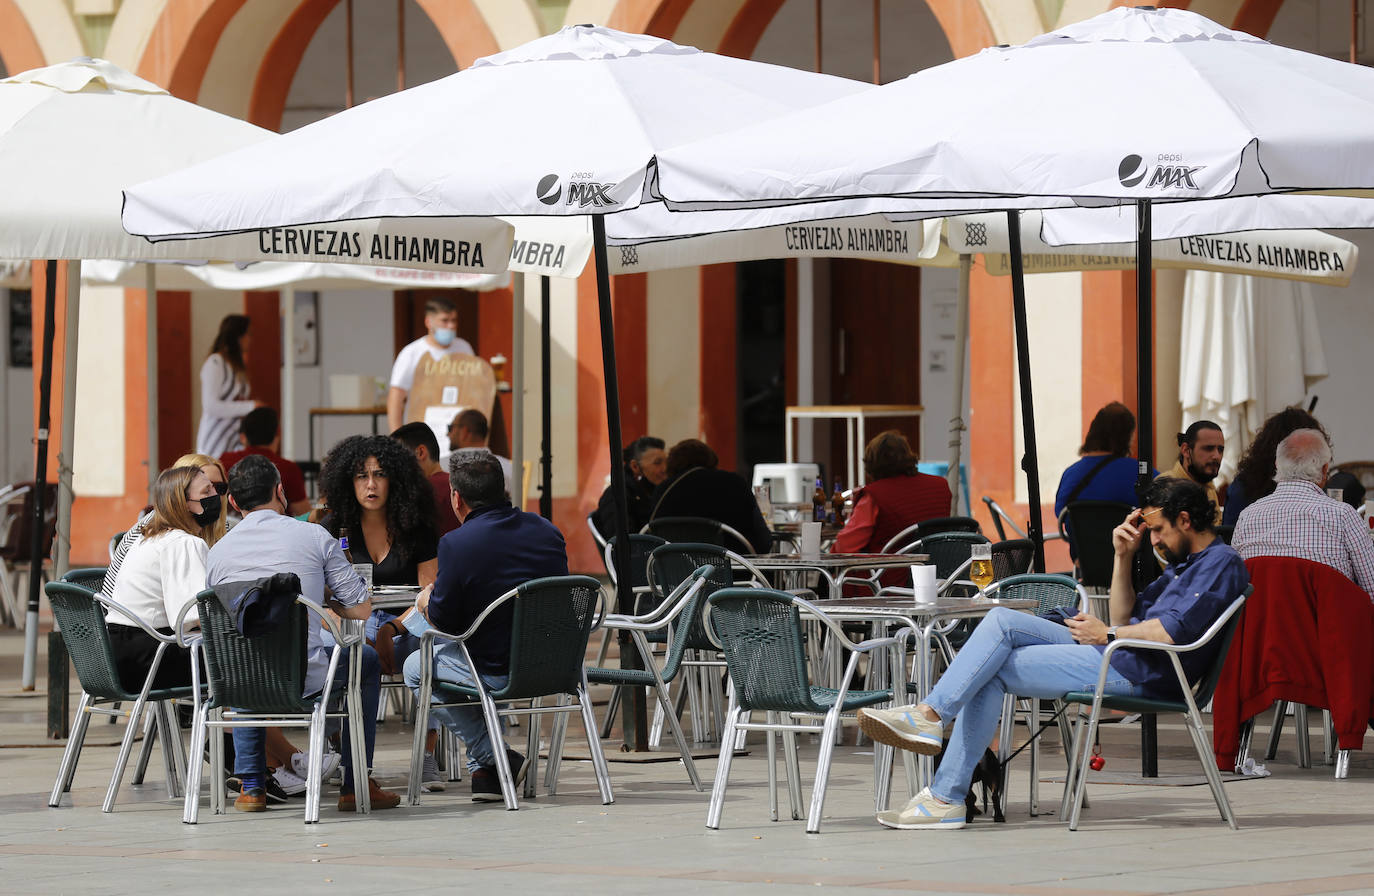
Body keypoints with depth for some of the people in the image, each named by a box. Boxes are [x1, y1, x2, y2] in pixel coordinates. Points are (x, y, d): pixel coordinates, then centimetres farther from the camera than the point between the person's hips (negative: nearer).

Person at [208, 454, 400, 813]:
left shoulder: (218, 551, 7)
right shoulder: (314, 537, 0)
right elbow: (360, 609, 3)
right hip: (303, 679, -3)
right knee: (368, 662, 28)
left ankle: (250, 786, 34)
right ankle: (355, 786, 25)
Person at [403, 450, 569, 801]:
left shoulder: (458, 544, -17)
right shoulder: (546, 531, 3)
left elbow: (444, 620, -9)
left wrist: (425, 602, 16)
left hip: (499, 673, -6)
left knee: (415, 666, 21)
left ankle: (493, 757, 11)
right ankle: (485, 770, 33)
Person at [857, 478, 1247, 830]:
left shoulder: (1222, 564, -7)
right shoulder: (1184, 563, 26)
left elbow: (1172, 631, -20)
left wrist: (1107, 634, -8)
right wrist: (1123, 556, 15)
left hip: (1136, 672, -10)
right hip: (1113, 655, 10)